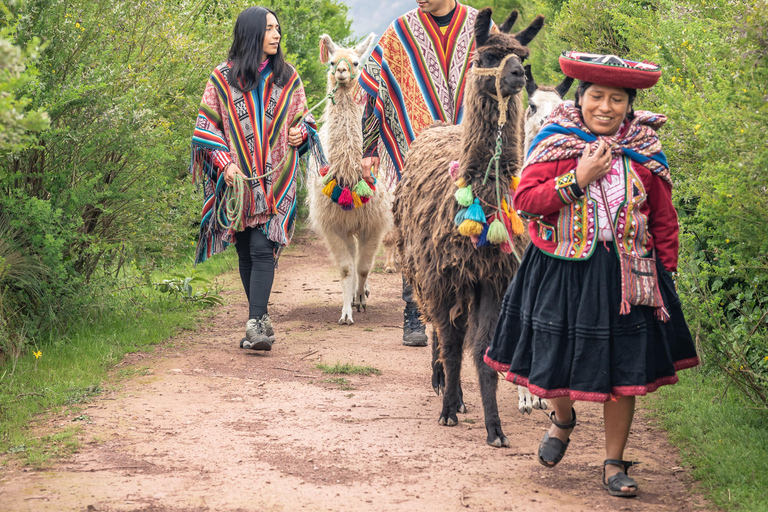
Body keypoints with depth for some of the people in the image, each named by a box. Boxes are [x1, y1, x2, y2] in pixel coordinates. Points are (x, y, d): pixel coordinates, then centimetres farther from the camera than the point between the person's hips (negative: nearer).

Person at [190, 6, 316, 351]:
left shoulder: (288, 78, 9)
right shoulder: (223, 78, 4)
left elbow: (304, 119, 19)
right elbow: (206, 126, 4)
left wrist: (301, 132, -5)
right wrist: (225, 164, -8)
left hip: (276, 180, 0)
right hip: (237, 178, 1)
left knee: (263, 250, -12)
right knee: (246, 253, 6)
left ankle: (255, 324, -19)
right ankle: (260, 319, 18)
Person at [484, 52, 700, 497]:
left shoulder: (645, 153, 3)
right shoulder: (555, 142, -2)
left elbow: (665, 221, 8)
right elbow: (524, 200, -10)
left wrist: (666, 275, 4)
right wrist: (578, 180, -18)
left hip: (625, 274, 1)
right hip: (561, 272, -1)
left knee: (622, 370, 1)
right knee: (555, 358, 6)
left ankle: (614, 464, 17)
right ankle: (564, 419, 41)